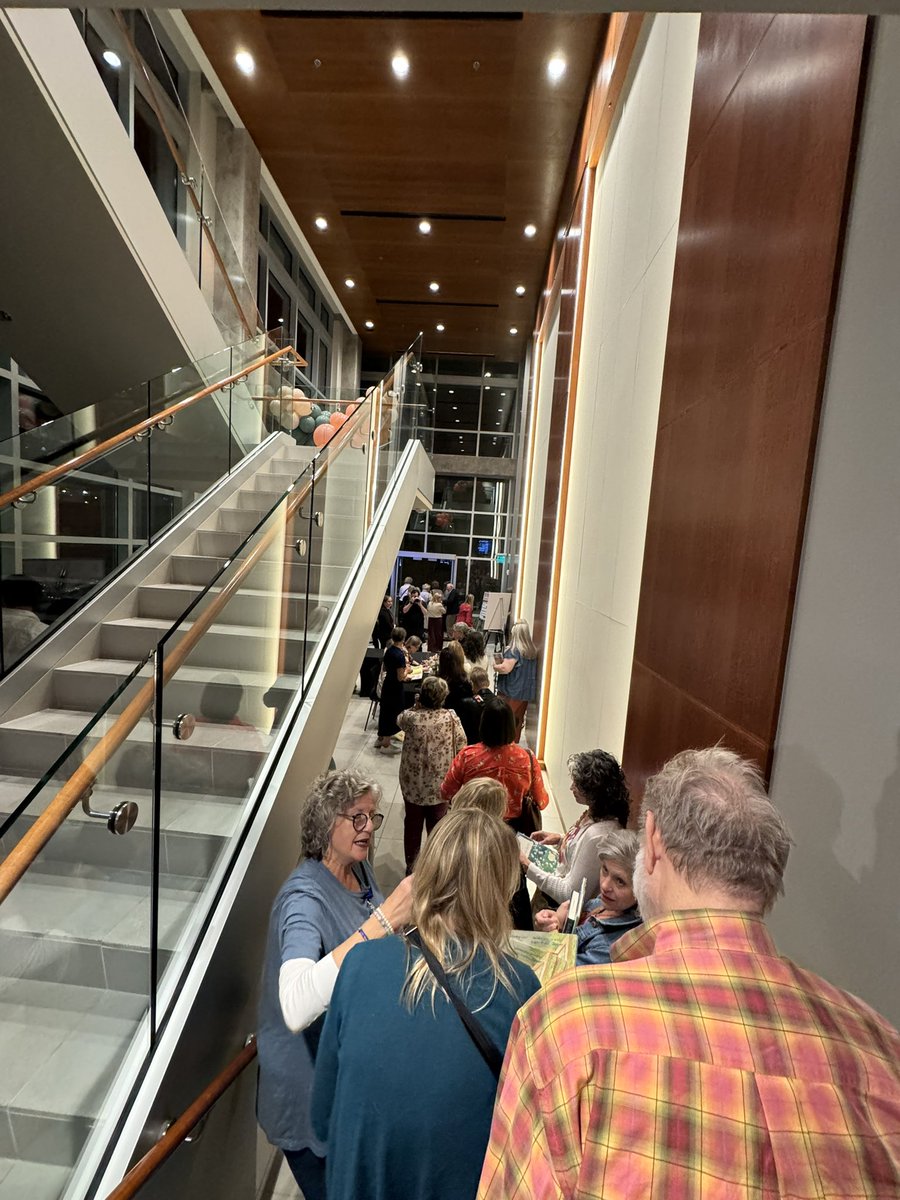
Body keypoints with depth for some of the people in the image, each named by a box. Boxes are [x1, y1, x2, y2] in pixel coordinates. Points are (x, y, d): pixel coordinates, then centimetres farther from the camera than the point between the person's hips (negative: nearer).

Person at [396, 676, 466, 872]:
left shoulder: (410, 717, -17)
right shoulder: (451, 717, -17)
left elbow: (399, 720, 7)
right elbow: (461, 746, -10)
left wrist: (416, 706, 1)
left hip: (413, 783, 0)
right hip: (440, 784, 0)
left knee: (412, 825, 20)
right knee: (436, 826, 19)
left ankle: (411, 866, 36)